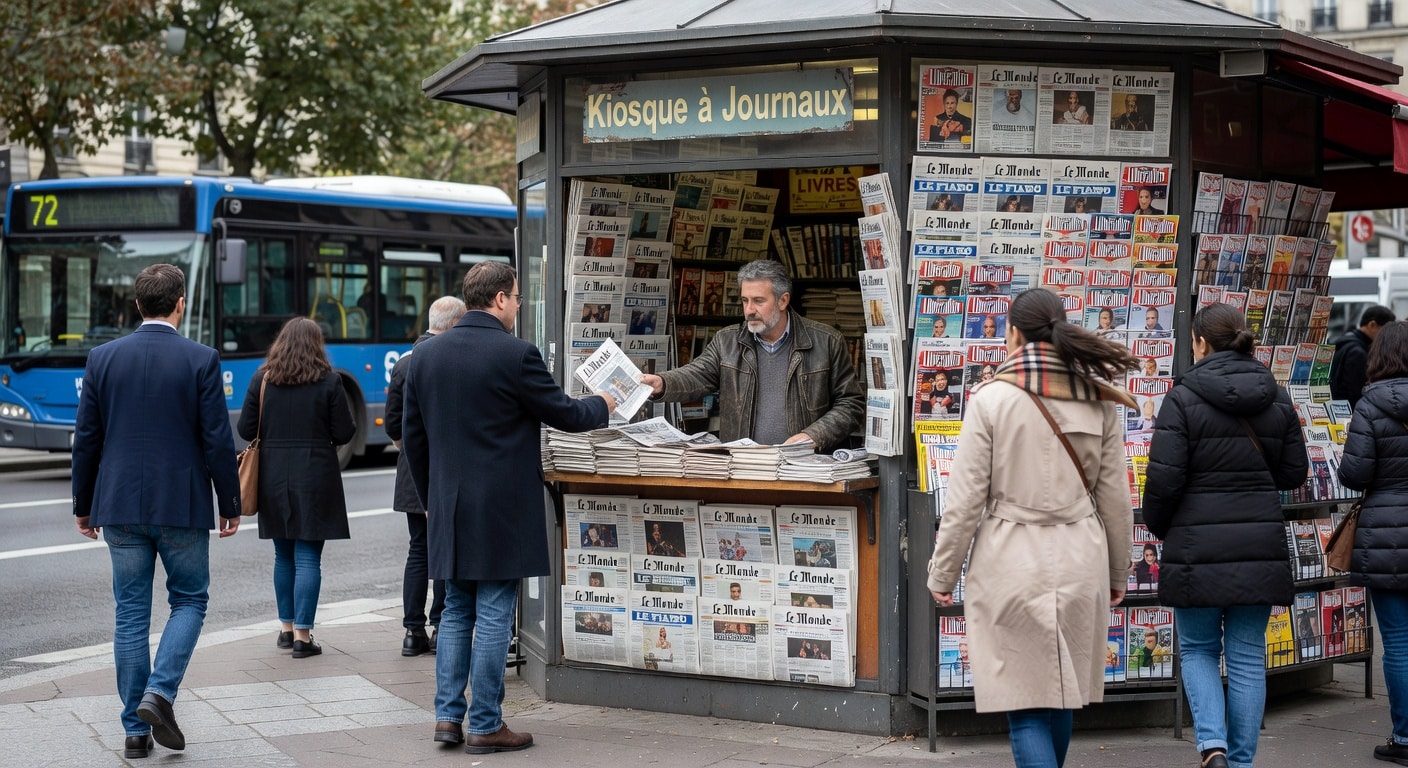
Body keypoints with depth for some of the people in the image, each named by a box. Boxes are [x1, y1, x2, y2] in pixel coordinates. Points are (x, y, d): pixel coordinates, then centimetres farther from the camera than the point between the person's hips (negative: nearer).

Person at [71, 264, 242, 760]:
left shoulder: (103, 358, 1)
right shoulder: (201, 360, -7)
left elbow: (86, 439, 5)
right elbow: (217, 441, -7)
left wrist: (84, 505, 15)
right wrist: (230, 505, 4)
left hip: (120, 507, 3)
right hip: (183, 506, -3)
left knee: (131, 613, 9)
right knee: (189, 599, 14)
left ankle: (136, 730, 10)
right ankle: (159, 693, -6)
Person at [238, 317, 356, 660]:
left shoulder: (261, 380, 0)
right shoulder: (328, 381, -7)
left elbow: (246, 430, 1)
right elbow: (344, 433, -6)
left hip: (274, 478, 3)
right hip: (315, 477, -3)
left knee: (283, 556, 16)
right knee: (308, 558, -1)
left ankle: (286, 628, 23)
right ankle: (302, 635, -4)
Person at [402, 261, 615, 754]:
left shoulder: (425, 355, 5)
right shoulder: (516, 355, -14)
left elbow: (412, 436, 11)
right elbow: (565, 415, -4)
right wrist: (603, 405, 17)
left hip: (448, 509, 6)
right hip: (502, 510, -6)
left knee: (456, 611, 15)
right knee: (493, 617, 0)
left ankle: (448, 715, 13)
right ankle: (485, 727, 5)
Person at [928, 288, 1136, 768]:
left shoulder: (992, 399, -7)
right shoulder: (1098, 403, 4)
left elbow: (966, 499, -7)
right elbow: (1115, 499, 8)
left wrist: (942, 574, 4)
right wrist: (1118, 573, 21)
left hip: (1012, 561, -4)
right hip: (1079, 564, 4)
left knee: (1023, 707, -1)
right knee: (1060, 694, 17)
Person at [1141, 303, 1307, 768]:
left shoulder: (1183, 399, -10)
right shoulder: (1277, 398, 4)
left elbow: (1164, 478, -12)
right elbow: (1294, 473, 9)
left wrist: (1158, 526, 5)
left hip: (1198, 546, -3)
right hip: (1261, 548, 3)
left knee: (1198, 649, 12)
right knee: (1247, 657, 10)